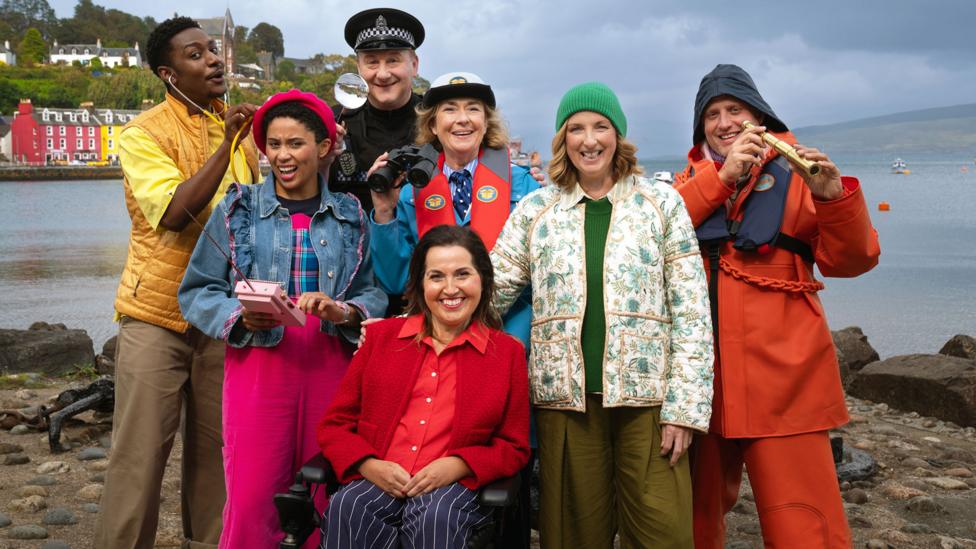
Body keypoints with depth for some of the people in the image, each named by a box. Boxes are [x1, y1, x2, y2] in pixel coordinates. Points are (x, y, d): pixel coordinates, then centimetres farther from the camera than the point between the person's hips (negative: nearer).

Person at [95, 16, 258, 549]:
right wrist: (226, 144, -25)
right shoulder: (143, 134, -7)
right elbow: (174, 213, -22)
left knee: (213, 448, 10)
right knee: (141, 451, 0)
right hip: (158, 314, -5)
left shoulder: (239, 127, 10)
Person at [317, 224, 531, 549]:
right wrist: (369, 466, -8)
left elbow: (514, 448, 9)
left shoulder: (508, 352, 11)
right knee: (347, 507, -33)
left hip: (455, 486, -1)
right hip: (376, 482, 1)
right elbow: (335, 424, 14)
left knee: (436, 516, -35)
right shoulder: (382, 336, 15)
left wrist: (456, 466, -11)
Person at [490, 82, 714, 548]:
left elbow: (691, 312, 0)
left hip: (648, 394, -1)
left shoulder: (661, 203, 4)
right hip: (565, 396, 1)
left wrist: (685, 405, -7)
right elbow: (489, 295, 7)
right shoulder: (535, 209, 8)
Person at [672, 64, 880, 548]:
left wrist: (833, 196, -19)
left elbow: (850, 261, -2)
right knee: (698, 510, 15)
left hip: (782, 377, -3)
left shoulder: (794, 175, 6)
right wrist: (722, 175, -14)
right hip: (701, 376, 3)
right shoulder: (691, 179, 14)